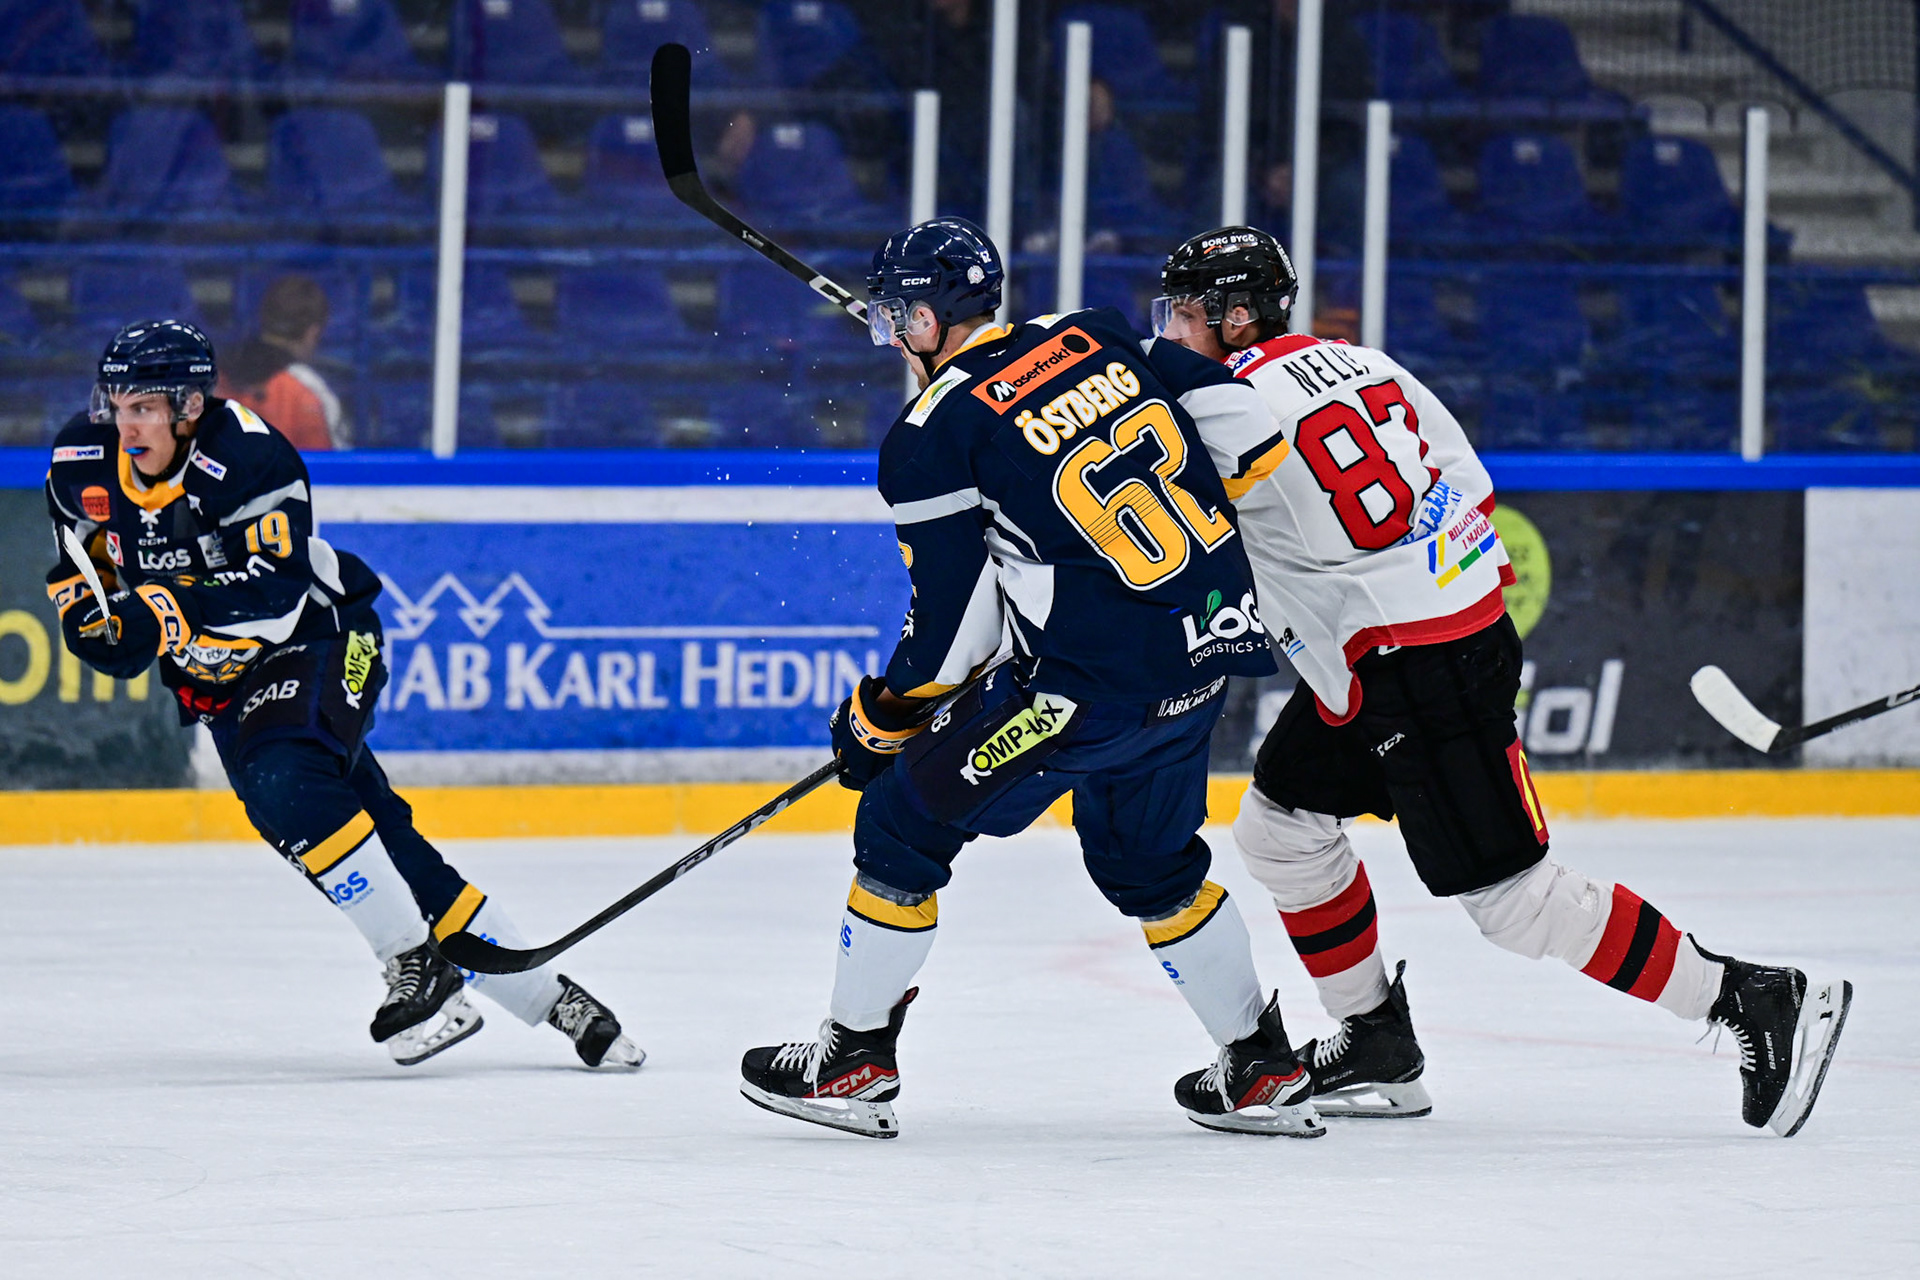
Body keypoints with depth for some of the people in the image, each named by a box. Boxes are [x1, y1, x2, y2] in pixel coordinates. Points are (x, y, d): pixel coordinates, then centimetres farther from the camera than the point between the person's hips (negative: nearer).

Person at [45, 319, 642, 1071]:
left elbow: (275, 597, -33)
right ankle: (545, 998, 9)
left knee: (285, 782, -33)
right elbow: (79, 550, 13)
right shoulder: (83, 463, -8)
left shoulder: (249, 460, -27)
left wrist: (158, 614, -41)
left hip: (317, 639, -6)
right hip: (219, 676, 6)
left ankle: (420, 970, -25)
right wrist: (86, 610, -8)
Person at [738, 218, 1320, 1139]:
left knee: (905, 820, 9)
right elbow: (1240, 422, 8)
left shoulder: (932, 436, -9)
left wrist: (878, 718, 8)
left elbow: (953, 627, -8)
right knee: (1147, 859, 27)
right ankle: (1262, 1068, 29)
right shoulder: (1095, 338, 8)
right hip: (1208, 646, 7)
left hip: (1094, 678, -7)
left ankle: (853, 1058, 14)